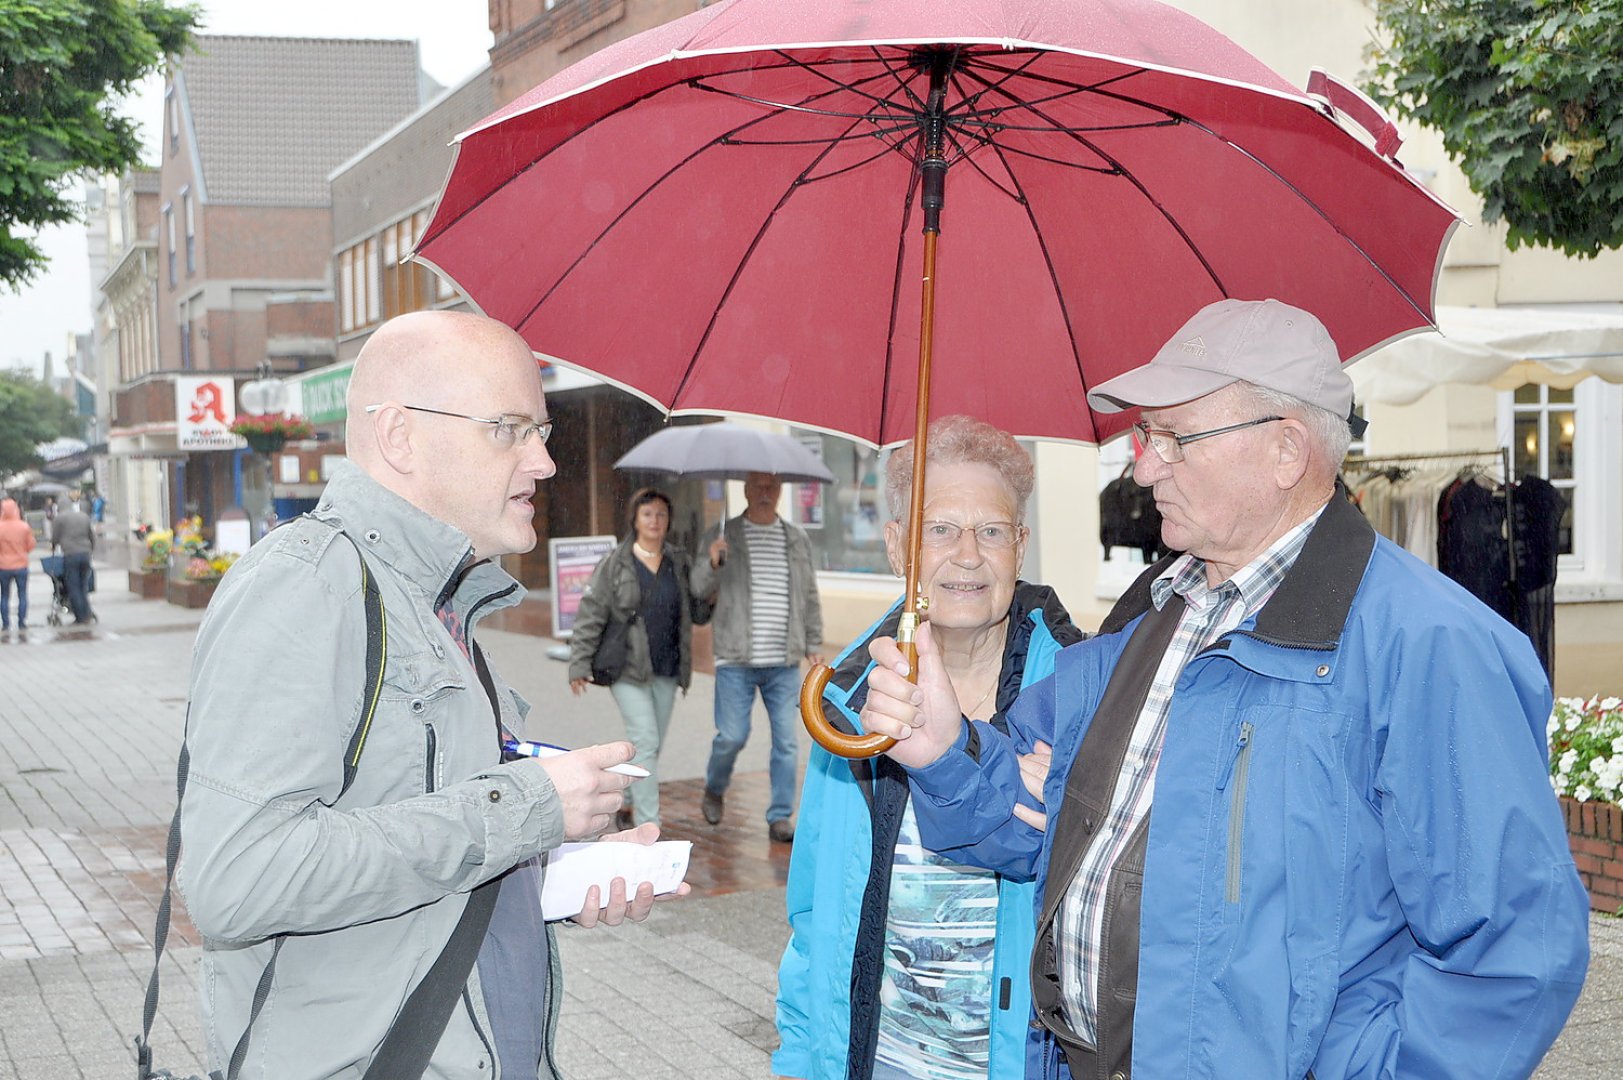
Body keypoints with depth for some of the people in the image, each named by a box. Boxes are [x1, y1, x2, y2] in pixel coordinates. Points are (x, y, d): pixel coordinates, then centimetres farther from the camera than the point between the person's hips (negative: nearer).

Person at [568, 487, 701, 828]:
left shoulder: (680, 563, 9)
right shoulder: (613, 565, -2)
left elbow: (696, 611, 13)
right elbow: (590, 616, -4)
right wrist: (580, 665, -10)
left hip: (666, 670, 5)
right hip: (627, 669, -5)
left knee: (652, 746, 11)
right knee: (645, 740, -14)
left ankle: (628, 802, 32)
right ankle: (648, 826, -13)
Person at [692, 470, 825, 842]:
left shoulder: (797, 539, 10)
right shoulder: (724, 535, 1)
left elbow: (809, 596, 16)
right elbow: (700, 588, -3)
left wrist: (814, 645, 12)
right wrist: (713, 563, -24)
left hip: (784, 662, 3)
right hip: (736, 659, -2)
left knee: (787, 740, 0)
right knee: (732, 736, -3)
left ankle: (780, 817, 10)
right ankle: (714, 790, 26)